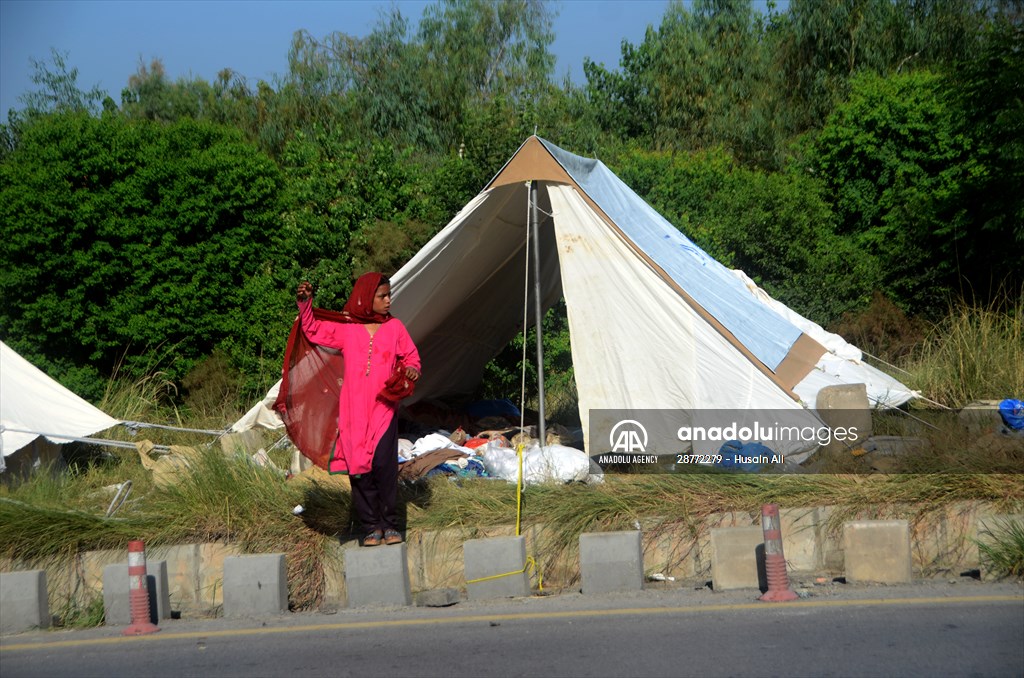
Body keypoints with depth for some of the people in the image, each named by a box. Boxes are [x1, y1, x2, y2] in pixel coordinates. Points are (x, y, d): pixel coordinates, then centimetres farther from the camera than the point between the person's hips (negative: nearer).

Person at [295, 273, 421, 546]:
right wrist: (305, 303, 0)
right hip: (353, 409, 1)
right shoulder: (346, 328, 6)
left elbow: (410, 356, 13)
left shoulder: (395, 327, 8)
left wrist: (412, 370, -8)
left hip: (384, 407, -1)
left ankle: (390, 524, -1)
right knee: (359, 467, 0)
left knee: (384, 464, -12)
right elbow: (314, 331, 12)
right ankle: (371, 526, 8)